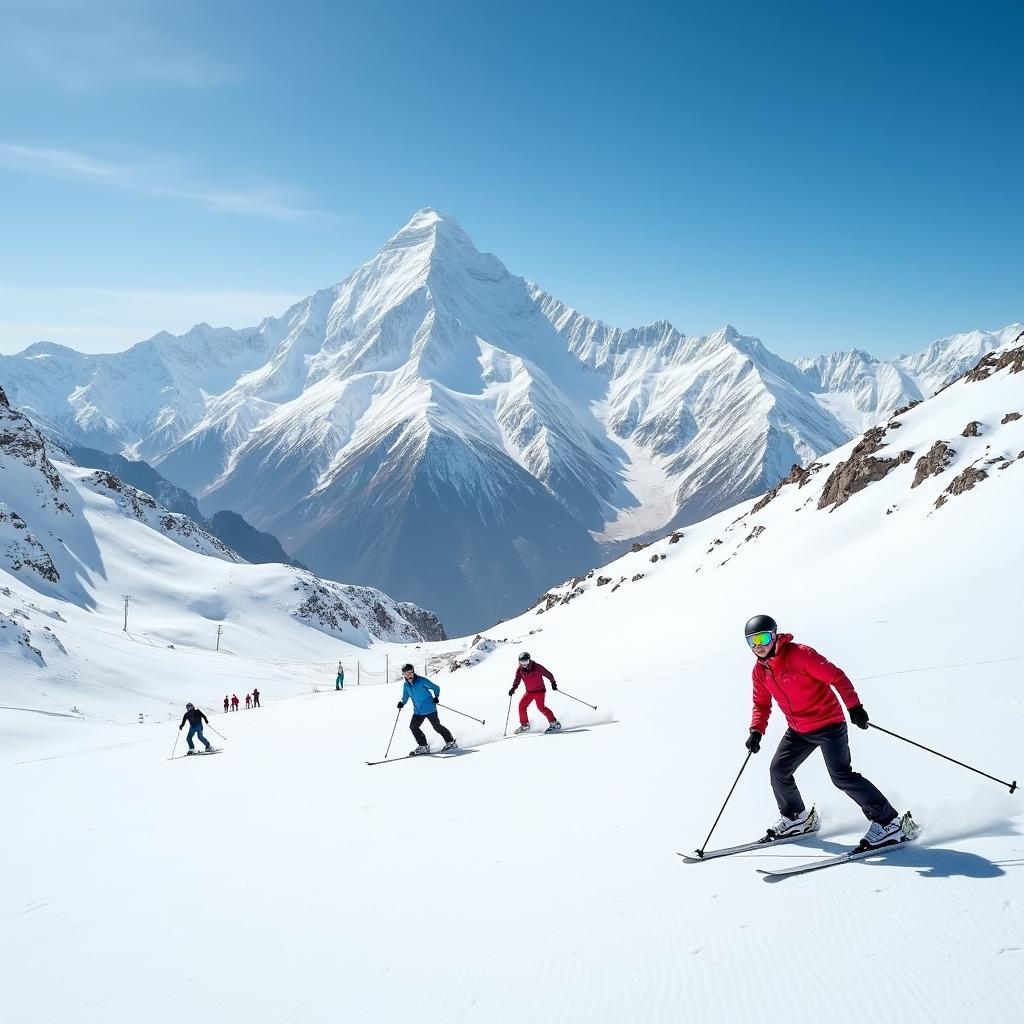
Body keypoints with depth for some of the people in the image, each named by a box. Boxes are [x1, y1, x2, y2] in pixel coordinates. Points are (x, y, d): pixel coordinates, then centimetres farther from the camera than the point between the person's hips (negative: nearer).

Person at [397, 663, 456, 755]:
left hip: (430, 709, -6)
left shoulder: (421, 681, -12)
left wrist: (436, 697, -17)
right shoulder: (406, 685, 4)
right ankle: (423, 747, 3)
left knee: (437, 726, -4)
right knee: (413, 726, -7)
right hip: (418, 711, 6)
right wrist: (402, 703, -4)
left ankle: (451, 742, 11)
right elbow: (405, 697, 16)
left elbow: (436, 688, -4)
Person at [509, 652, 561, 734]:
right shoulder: (520, 670, -4)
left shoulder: (537, 667, -18)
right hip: (529, 692, 6)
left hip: (539, 690, -6)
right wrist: (513, 689, -10)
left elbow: (548, 674, -10)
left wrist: (553, 683, -13)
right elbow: (517, 681, 5)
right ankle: (524, 725, 21)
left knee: (541, 707, -22)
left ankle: (554, 723, -17)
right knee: (522, 706, 2)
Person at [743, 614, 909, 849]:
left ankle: (888, 822, -7)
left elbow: (836, 676, -21)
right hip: (798, 731, 8)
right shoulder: (760, 670, 3)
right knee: (779, 771, 10)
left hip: (828, 724, -8)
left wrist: (853, 705, -29)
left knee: (841, 776, -16)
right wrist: (756, 730, -2)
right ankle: (796, 818, 33)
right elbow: (762, 703, 14)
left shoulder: (799, 654, -19)